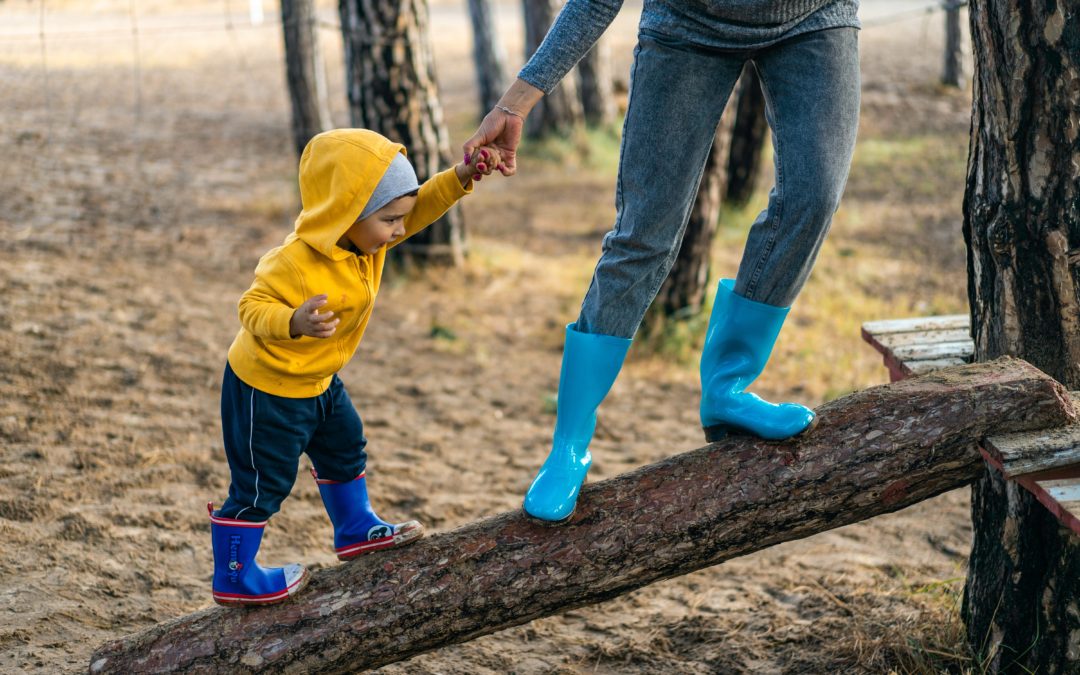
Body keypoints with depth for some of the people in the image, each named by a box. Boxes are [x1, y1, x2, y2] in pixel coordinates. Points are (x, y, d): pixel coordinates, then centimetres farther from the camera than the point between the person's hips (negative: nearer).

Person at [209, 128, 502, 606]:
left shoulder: (362, 236, -8)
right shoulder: (296, 264, -34)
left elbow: (420, 208, -2)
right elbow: (253, 308, -32)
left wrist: (460, 178, -17)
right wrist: (295, 323, -51)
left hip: (316, 381, 9)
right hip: (265, 388, -9)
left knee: (344, 449, 25)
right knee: (262, 484, 2)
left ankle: (356, 531, 46)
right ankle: (233, 578, 17)